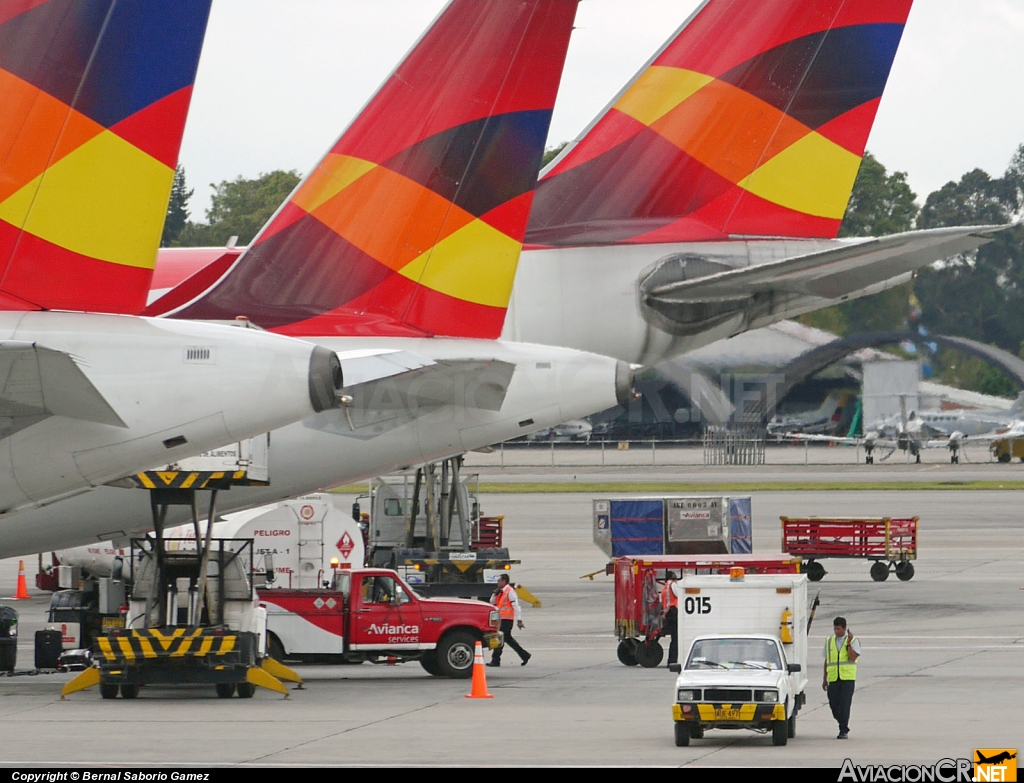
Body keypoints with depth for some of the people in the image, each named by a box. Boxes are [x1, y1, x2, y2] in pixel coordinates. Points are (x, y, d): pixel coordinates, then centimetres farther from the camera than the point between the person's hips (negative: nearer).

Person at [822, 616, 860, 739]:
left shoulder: (853, 641, 2)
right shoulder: (829, 641, 13)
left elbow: (853, 657, -12)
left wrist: (848, 643, -15)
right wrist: (824, 679, 17)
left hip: (847, 678, -4)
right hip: (833, 678, 4)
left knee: (844, 704, -9)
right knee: (834, 705, 1)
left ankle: (844, 730, -4)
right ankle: (843, 727, 23)